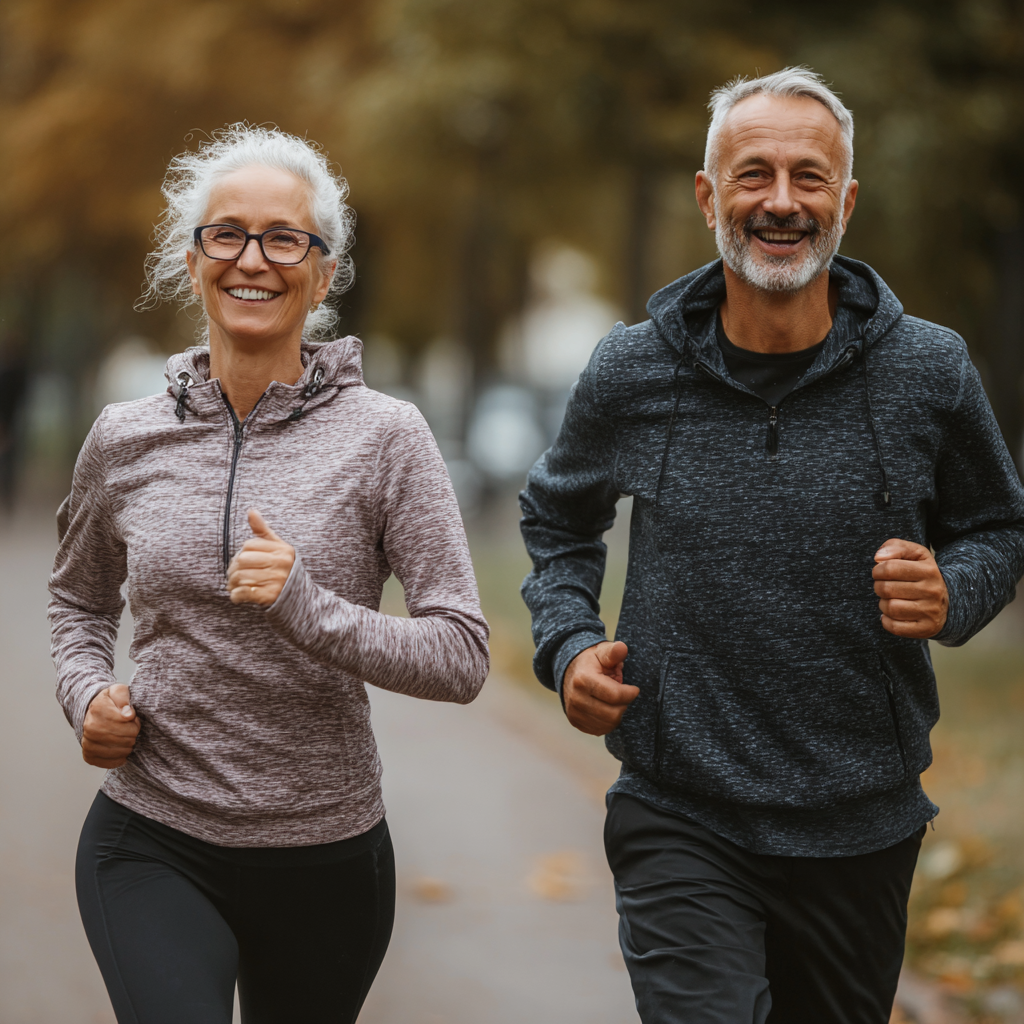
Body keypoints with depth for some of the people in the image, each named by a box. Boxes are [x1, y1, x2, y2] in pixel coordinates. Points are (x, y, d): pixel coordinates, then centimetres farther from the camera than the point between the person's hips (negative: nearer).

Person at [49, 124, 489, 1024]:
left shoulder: (383, 436, -6)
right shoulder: (125, 441, 2)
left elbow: (462, 656, -9)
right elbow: (80, 597, 21)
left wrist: (308, 610, -23)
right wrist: (87, 695, 1)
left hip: (327, 855, 0)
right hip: (153, 849, 0)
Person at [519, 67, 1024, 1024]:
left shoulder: (928, 372, -4)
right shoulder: (630, 373, -3)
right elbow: (558, 518, 16)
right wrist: (567, 643, -2)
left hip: (861, 827, 2)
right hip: (681, 825, -1)